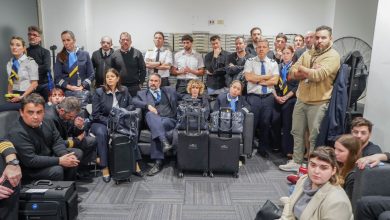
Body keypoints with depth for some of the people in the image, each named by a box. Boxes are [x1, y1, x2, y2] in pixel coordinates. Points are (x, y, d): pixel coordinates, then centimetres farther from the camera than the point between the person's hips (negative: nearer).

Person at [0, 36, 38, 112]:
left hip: (27, 96, -5)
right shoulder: (9, 64, 10)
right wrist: (9, 95, 0)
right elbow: (10, 82, 18)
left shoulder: (30, 62, -6)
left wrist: (21, 97, -14)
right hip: (15, 96, 6)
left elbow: (34, 84, -9)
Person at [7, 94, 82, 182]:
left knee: (77, 153, 3)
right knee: (56, 170, -31)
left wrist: (66, 156, -21)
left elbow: (57, 142, 0)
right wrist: (60, 161, -28)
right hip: (30, 169, -8)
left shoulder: (47, 122, -5)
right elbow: (30, 161, -30)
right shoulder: (17, 133, -28)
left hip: (49, 156, 8)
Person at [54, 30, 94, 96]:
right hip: (66, 91, 0)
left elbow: (91, 74, 4)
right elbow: (57, 77, 3)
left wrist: (82, 86, -8)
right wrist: (69, 87, -11)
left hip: (83, 90, 0)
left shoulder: (85, 54, 6)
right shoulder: (60, 56, 7)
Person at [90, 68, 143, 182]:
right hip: (101, 123, -2)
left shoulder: (124, 90, 4)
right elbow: (96, 115, -8)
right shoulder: (99, 92, -6)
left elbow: (131, 105, 10)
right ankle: (104, 167, -29)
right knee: (102, 133, -36)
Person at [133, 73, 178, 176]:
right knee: (150, 114, -36)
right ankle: (164, 142, -47)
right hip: (153, 121, 0)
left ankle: (158, 162, -32)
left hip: (169, 120, 0)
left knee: (156, 131, -33)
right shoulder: (142, 93, 22)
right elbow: (134, 101, 2)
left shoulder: (169, 90, 24)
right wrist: (148, 106, -13)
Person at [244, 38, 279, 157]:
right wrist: (266, 77, -8)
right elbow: (248, 77, -13)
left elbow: (274, 81, -5)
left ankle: (263, 149, 23)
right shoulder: (250, 62, 2)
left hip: (268, 97, 3)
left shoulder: (273, 63, 7)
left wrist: (257, 80, -9)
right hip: (253, 97, -2)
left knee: (266, 124, 9)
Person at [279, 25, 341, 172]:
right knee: (297, 132, 13)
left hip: (318, 103, -6)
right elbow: (292, 74, 1)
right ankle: (296, 162, 27)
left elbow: (318, 75, -24)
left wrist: (301, 69, -7)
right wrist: (310, 72, -15)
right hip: (301, 100, 6)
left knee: (315, 137, 6)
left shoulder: (333, 56, -9)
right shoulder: (307, 54, 10)